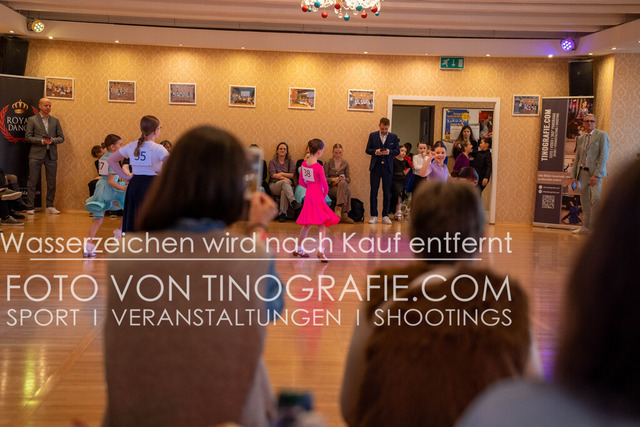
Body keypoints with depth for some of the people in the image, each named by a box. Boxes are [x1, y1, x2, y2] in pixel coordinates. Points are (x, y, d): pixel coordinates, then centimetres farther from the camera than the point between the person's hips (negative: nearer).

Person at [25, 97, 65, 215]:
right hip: (36, 154, -3)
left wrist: (53, 140, -9)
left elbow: (61, 137, 12)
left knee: (51, 182, 4)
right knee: (32, 182, -4)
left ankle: (50, 206, 12)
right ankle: (30, 207, 0)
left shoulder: (55, 121, 15)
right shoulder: (32, 120, 5)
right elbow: (28, 137, -2)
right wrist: (42, 141, -14)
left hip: (51, 155, 3)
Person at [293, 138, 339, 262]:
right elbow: (325, 185, -12)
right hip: (317, 196, -7)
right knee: (321, 225, -3)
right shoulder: (319, 167, -17)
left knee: (307, 224, 18)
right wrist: (324, 194, 5)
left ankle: (298, 249, 28)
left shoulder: (304, 163, 3)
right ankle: (320, 251, -13)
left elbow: (301, 182, 13)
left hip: (308, 195, 7)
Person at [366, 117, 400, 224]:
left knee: (387, 193, 3)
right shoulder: (373, 135, 6)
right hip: (375, 167, 0)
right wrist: (375, 151, -14)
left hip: (387, 167, 0)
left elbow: (397, 151, 4)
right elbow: (367, 150, 5)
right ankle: (374, 216, 5)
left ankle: (385, 216, 10)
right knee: (373, 192, 0)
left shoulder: (394, 137, 6)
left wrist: (389, 151, -14)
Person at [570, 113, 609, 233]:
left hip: (595, 172, -5)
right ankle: (586, 227, 14)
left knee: (596, 198, -19)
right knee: (584, 201, 7)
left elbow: (604, 156, -9)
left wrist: (596, 175, -16)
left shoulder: (602, 135, -1)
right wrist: (574, 175, 11)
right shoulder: (580, 139, 16)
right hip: (582, 172, 5)